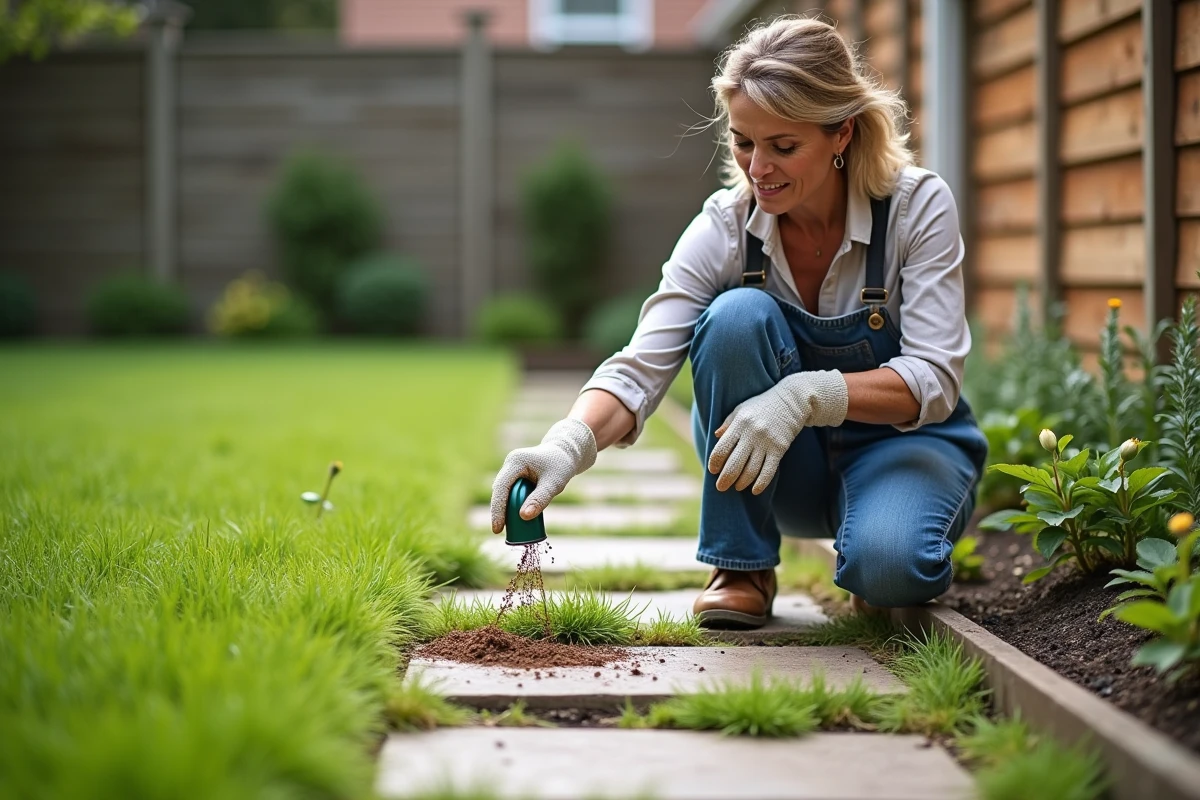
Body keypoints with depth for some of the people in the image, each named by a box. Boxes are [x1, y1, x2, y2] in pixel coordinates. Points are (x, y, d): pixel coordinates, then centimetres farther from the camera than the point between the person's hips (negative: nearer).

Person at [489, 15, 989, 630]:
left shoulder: (917, 206, -19)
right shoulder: (724, 228, -15)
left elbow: (934, 380, -25)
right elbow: (640, 369, -24)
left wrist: (806, 395, -42)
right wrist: (567, 445, -45)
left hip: (903, 442, -2)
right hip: (788, 468, 3)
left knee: (886, 565, -38)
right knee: (740, 314, -29)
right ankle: (741, 569, -16)